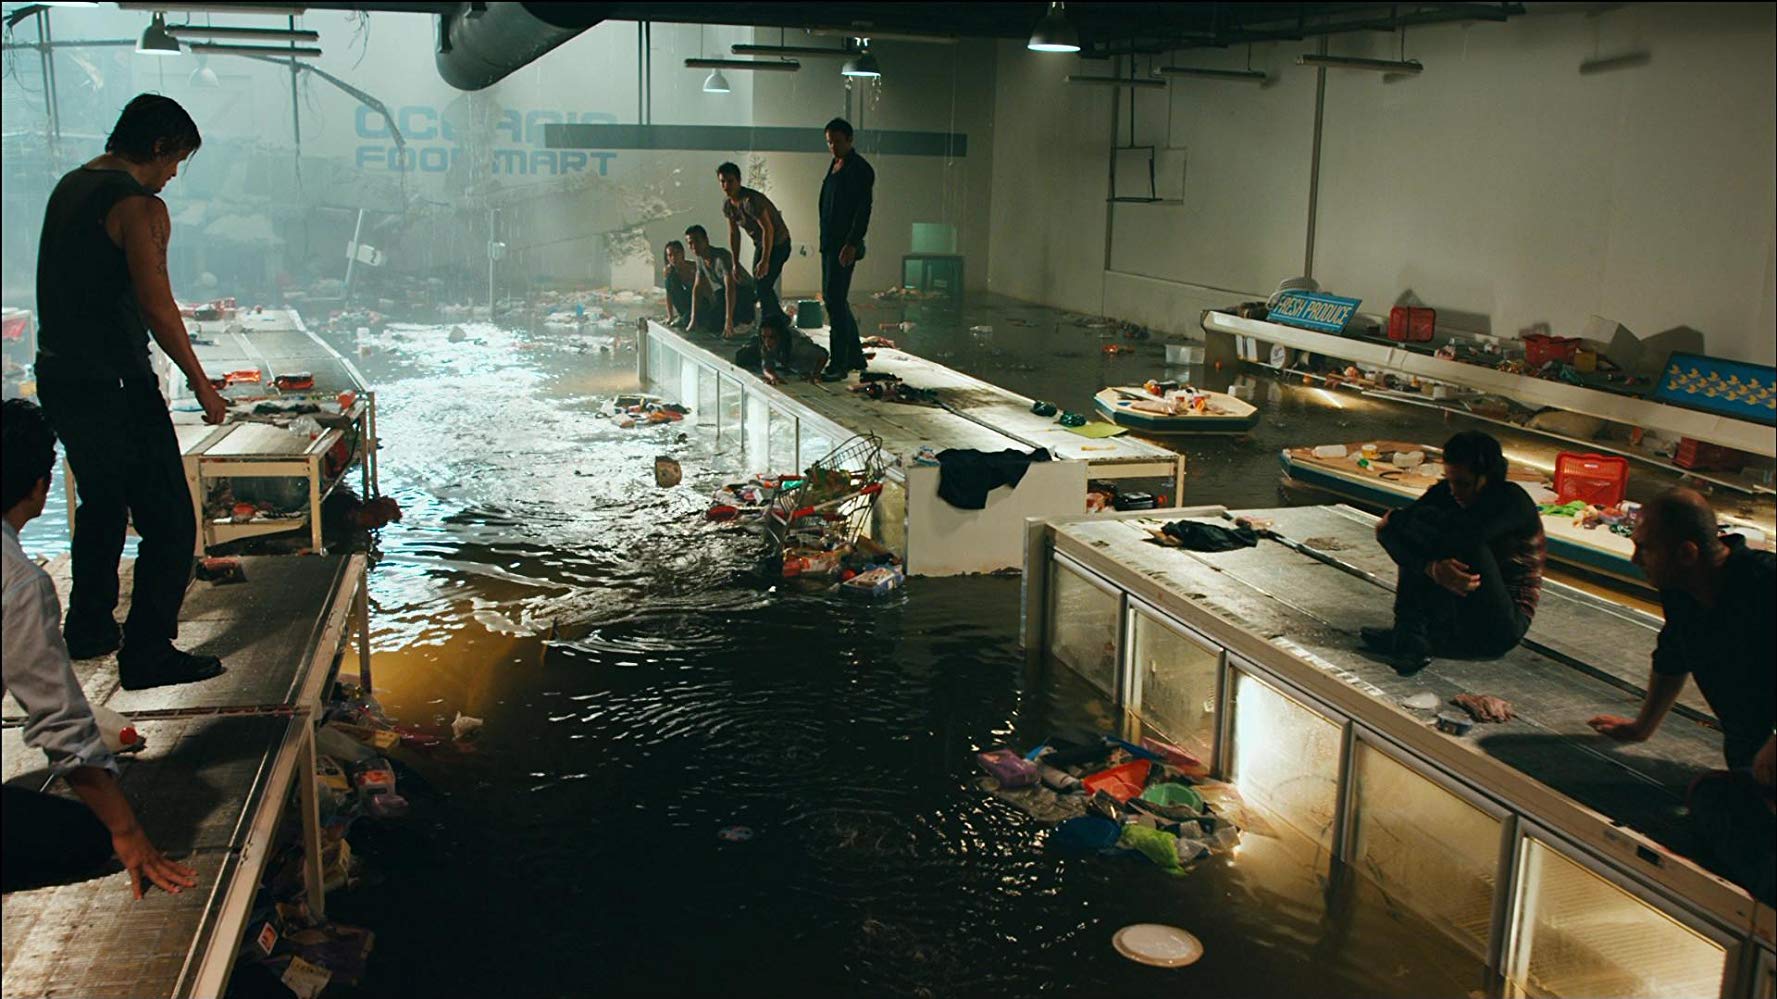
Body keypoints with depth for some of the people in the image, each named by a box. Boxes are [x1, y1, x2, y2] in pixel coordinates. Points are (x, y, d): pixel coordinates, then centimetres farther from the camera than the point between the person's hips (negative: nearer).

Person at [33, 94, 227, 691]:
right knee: (169, 523, -4)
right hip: (114, 386, -10)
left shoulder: (70, 186, 14)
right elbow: (156, 305, -20)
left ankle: (88, 628, 37)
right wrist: (200, 382, -14)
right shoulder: (139, 205, -14)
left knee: (102, 505, 25)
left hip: (58, 378, 10)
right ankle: (148, 653, -3)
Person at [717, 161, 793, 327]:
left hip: (778, 244, -9)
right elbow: (734, 234, 9)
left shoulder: (751, 200, -28)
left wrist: (765, 261, -30)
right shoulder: (728, 206, -1)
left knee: (763, 286, -15)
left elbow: (768, 229, -30)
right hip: (760, 244, 9)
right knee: (758, 286, 12)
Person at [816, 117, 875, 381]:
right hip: (829, 242, 10)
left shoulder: (860, 169, -10)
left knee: (835, 300, -12)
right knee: (833, 298, 14)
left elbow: (863, 210, -17)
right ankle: (855, 356, 23)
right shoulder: (835, 166, 17)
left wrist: (852, 244, -23)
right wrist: (826, 240, 17)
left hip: (844, 245, -10)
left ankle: (839, 364, -10)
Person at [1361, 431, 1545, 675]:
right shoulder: (1446, 492, -1)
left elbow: (1462, 537, -36)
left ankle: (1411, 635, -22)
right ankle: (1410, 637, -22)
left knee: (1465, 546, -29)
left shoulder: (1512, 502, -17)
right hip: (1460, 606, 6)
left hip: (1499, 628, -6)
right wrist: (1433, 569, -34)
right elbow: (1385, 532, -15)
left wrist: (1396, 520, -20)